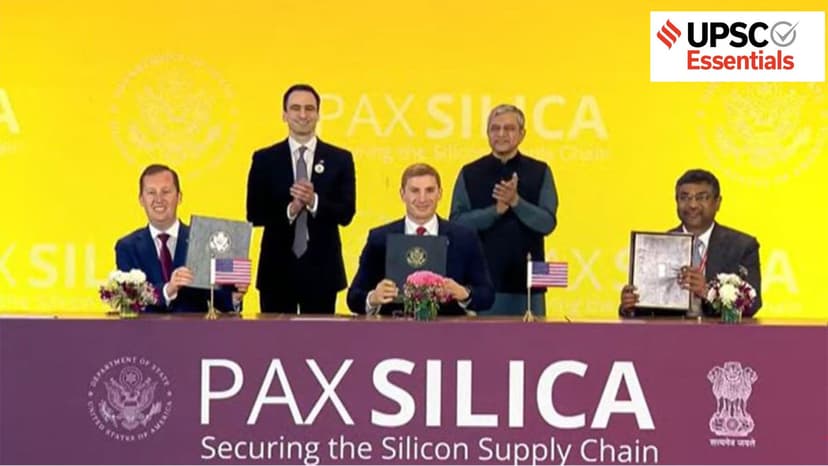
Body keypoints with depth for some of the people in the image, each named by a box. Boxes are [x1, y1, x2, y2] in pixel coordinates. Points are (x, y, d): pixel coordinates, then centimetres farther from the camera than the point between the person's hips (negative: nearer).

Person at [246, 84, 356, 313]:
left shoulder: (340, 159, 5)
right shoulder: (265, 159, 5)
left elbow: (347, 213, -2)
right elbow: (254, 214, 0)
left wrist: (315, 202, -20)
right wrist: (289, 210, -18)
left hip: (321, 269, 0)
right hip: (277, 268, 0)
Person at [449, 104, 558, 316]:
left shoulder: (540, 172, 6)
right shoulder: (470, 174, 6)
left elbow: (548, 223, -4)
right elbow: (456, 223, -3)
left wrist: (515, 201, -19)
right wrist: (496, 210, -16)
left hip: (526, 282, 0)